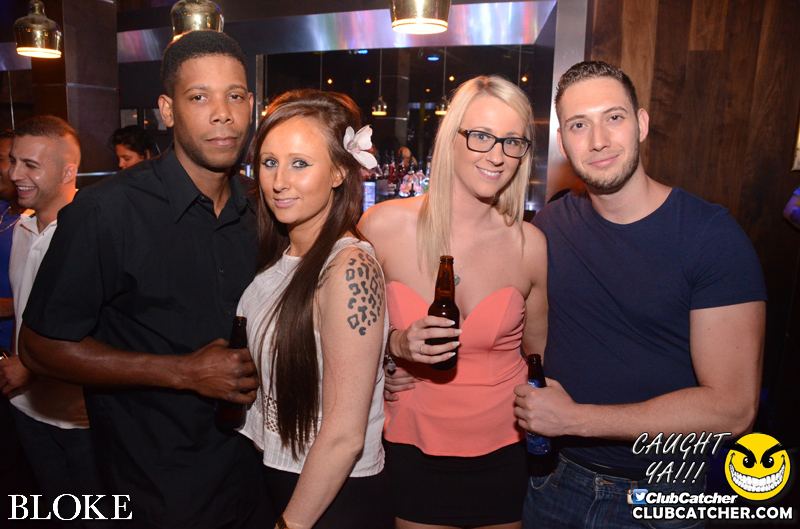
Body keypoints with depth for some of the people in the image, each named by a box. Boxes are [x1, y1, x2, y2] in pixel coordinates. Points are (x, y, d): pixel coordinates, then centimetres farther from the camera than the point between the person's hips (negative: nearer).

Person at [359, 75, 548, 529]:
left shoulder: (530, 245, -8)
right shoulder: (383, 226, -11)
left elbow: (541, 352, 8)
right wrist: (396, 346, -16)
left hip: (504, 453, 1)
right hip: (413, 452, -1)